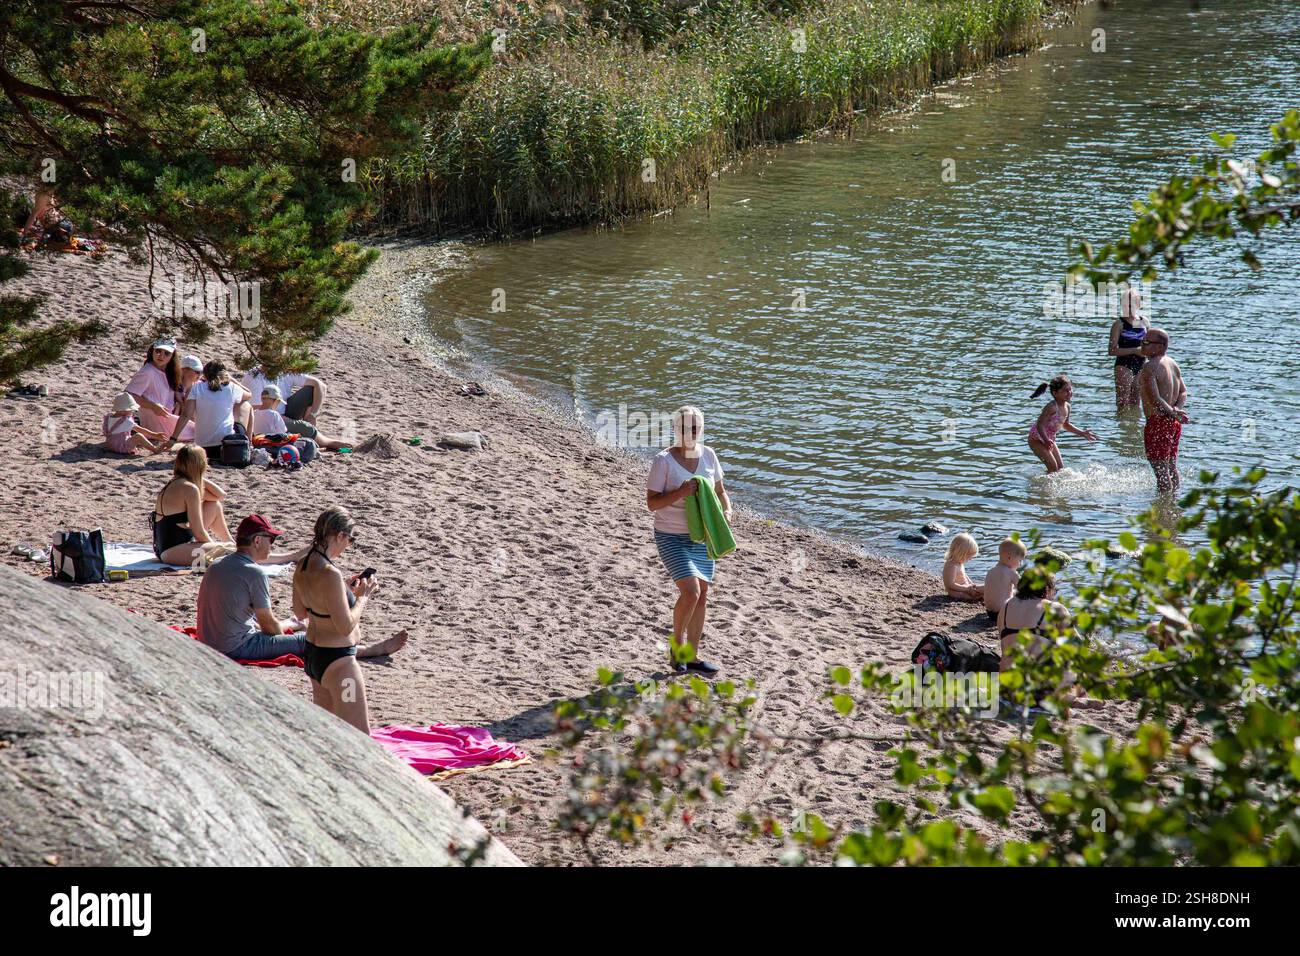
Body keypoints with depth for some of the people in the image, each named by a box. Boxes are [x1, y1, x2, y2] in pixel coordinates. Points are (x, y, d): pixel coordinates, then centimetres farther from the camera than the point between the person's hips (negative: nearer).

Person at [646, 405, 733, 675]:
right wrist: (679, 493, -27)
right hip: (671, 538, -6)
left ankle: (692, 656, 21)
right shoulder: (663, 461, -14)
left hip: (701, 537, 6)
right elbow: (652, 502, -14)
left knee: (702, 597, 8)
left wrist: (726, 511, -5)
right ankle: (676, 645, 4)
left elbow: (720, 491, 14)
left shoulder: (708, 456, 2)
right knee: (691, 591, -19)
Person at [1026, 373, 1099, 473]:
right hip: (1037, 439, -9)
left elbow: (1065, 425, 16)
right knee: (1053, 467, -18)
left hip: (1049, 440, 9)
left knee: (1060, 468, 8)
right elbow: (1040, 425, -33)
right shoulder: (1051, 407, -28)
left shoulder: (1067, 407, -2)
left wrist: (1082, 433, 17)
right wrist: (1046, 440, -47)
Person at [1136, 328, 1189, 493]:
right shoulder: (1173, 364, 11)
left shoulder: (1149, 368, -16)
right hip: (1174, 423, 9)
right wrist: (1176, 410, -2)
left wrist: (1172, 413, -16)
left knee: (1161, 470, -3)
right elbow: (1183, 392, 12)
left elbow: (1155, 399, -24)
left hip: (1158, 422, -9)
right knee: (1172, 467, 18)